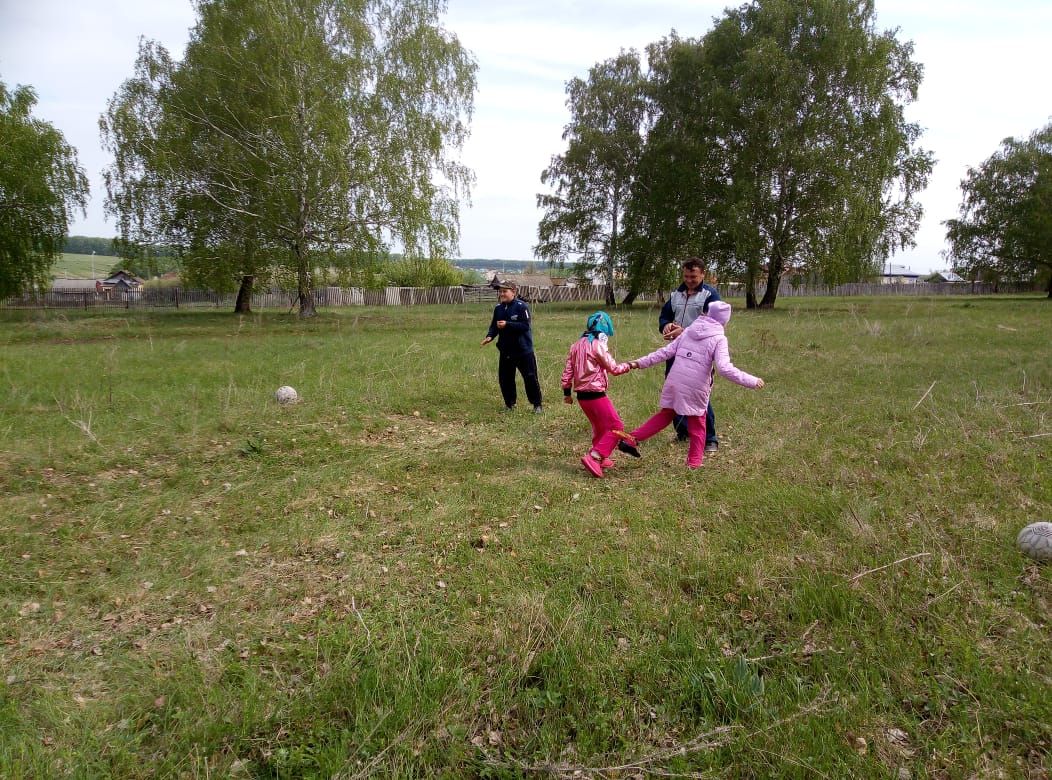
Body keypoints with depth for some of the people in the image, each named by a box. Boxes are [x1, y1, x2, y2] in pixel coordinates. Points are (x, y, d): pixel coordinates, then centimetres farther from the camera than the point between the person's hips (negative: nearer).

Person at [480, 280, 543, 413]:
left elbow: (525, 326, -19)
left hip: (523, 350, -6)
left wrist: (507, 325, -25)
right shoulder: (498, 308, 7)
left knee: (530, 377, 0)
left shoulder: (521, 306, -12)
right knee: (504, 378, 9)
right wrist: (490, 336, -11)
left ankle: (537, 405, 13)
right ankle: (509, 404, 24)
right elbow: (494, 326, 9)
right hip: (505, 351, 6)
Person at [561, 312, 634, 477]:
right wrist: (628, 366, 11)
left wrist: (567, 392, 16)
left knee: (599, 427, 24)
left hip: (581, 395, 8)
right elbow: (613, 369, -7)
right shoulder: (598, 345, -11)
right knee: (615, 426, -3)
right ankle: (594, 457, -14)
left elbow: (568, 370, 10)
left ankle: (601, 459, 29)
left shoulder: (576, 345, 10)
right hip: (596, 394, -8)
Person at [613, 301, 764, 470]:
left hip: (674, 383, 5)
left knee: (665, 415, 20)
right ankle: (694, 462, 19)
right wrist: (752, 381, -12)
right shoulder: (719, 339, -5)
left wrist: (640, 363, 13)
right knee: (697, 426, 13)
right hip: (695, 388, -5)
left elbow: (666, 351, 9)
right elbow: (724, 368, -16)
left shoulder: (688, 331, 11)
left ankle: (630, 439, 14)